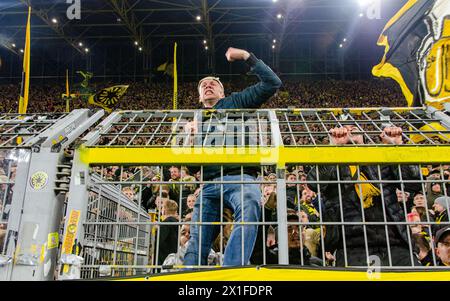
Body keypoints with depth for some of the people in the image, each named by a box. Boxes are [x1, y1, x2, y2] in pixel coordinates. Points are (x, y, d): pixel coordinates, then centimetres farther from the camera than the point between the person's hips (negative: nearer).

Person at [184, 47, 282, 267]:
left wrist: (246, 56, 9)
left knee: (248, 210, -37)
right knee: (197, 242, -4)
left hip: (240, 178, -4)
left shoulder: (236, 102, 20)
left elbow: (272, 83, 11)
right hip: (208, 184, 5)